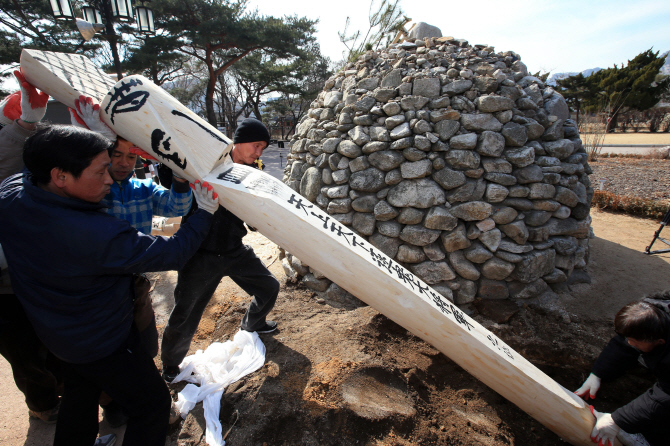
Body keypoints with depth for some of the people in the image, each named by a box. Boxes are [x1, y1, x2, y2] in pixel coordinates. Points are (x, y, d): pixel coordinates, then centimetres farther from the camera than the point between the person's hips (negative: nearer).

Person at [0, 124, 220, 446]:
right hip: (102, 344, -8)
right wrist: (205, 212, -19)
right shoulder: (97, 235, -39)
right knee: (152, 405, 13)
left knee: (79, 395, 33)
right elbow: (172, 253, -29)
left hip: (54, 332, 8)